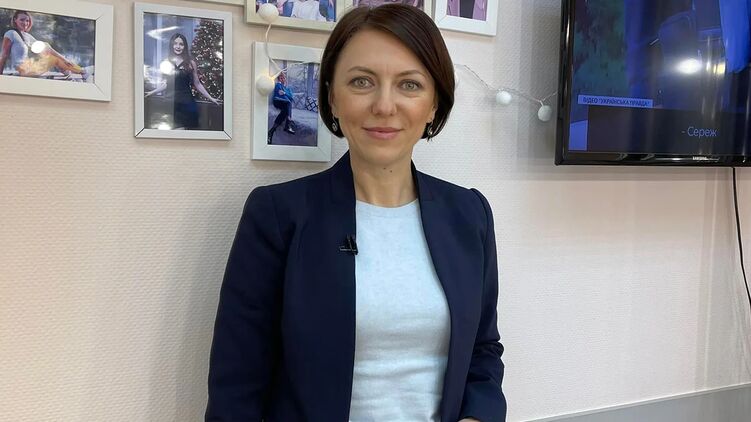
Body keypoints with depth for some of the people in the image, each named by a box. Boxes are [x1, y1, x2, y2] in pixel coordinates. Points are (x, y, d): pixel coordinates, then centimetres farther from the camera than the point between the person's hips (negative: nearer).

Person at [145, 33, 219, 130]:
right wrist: (152, 92, 6)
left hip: (187, 103, -1)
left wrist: (210, 98, 6)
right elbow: (165, 83, 14)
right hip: (171, 103, 1)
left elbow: (197, 84, 8)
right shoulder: (166, 63, 8)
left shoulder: (190, 63, 4)